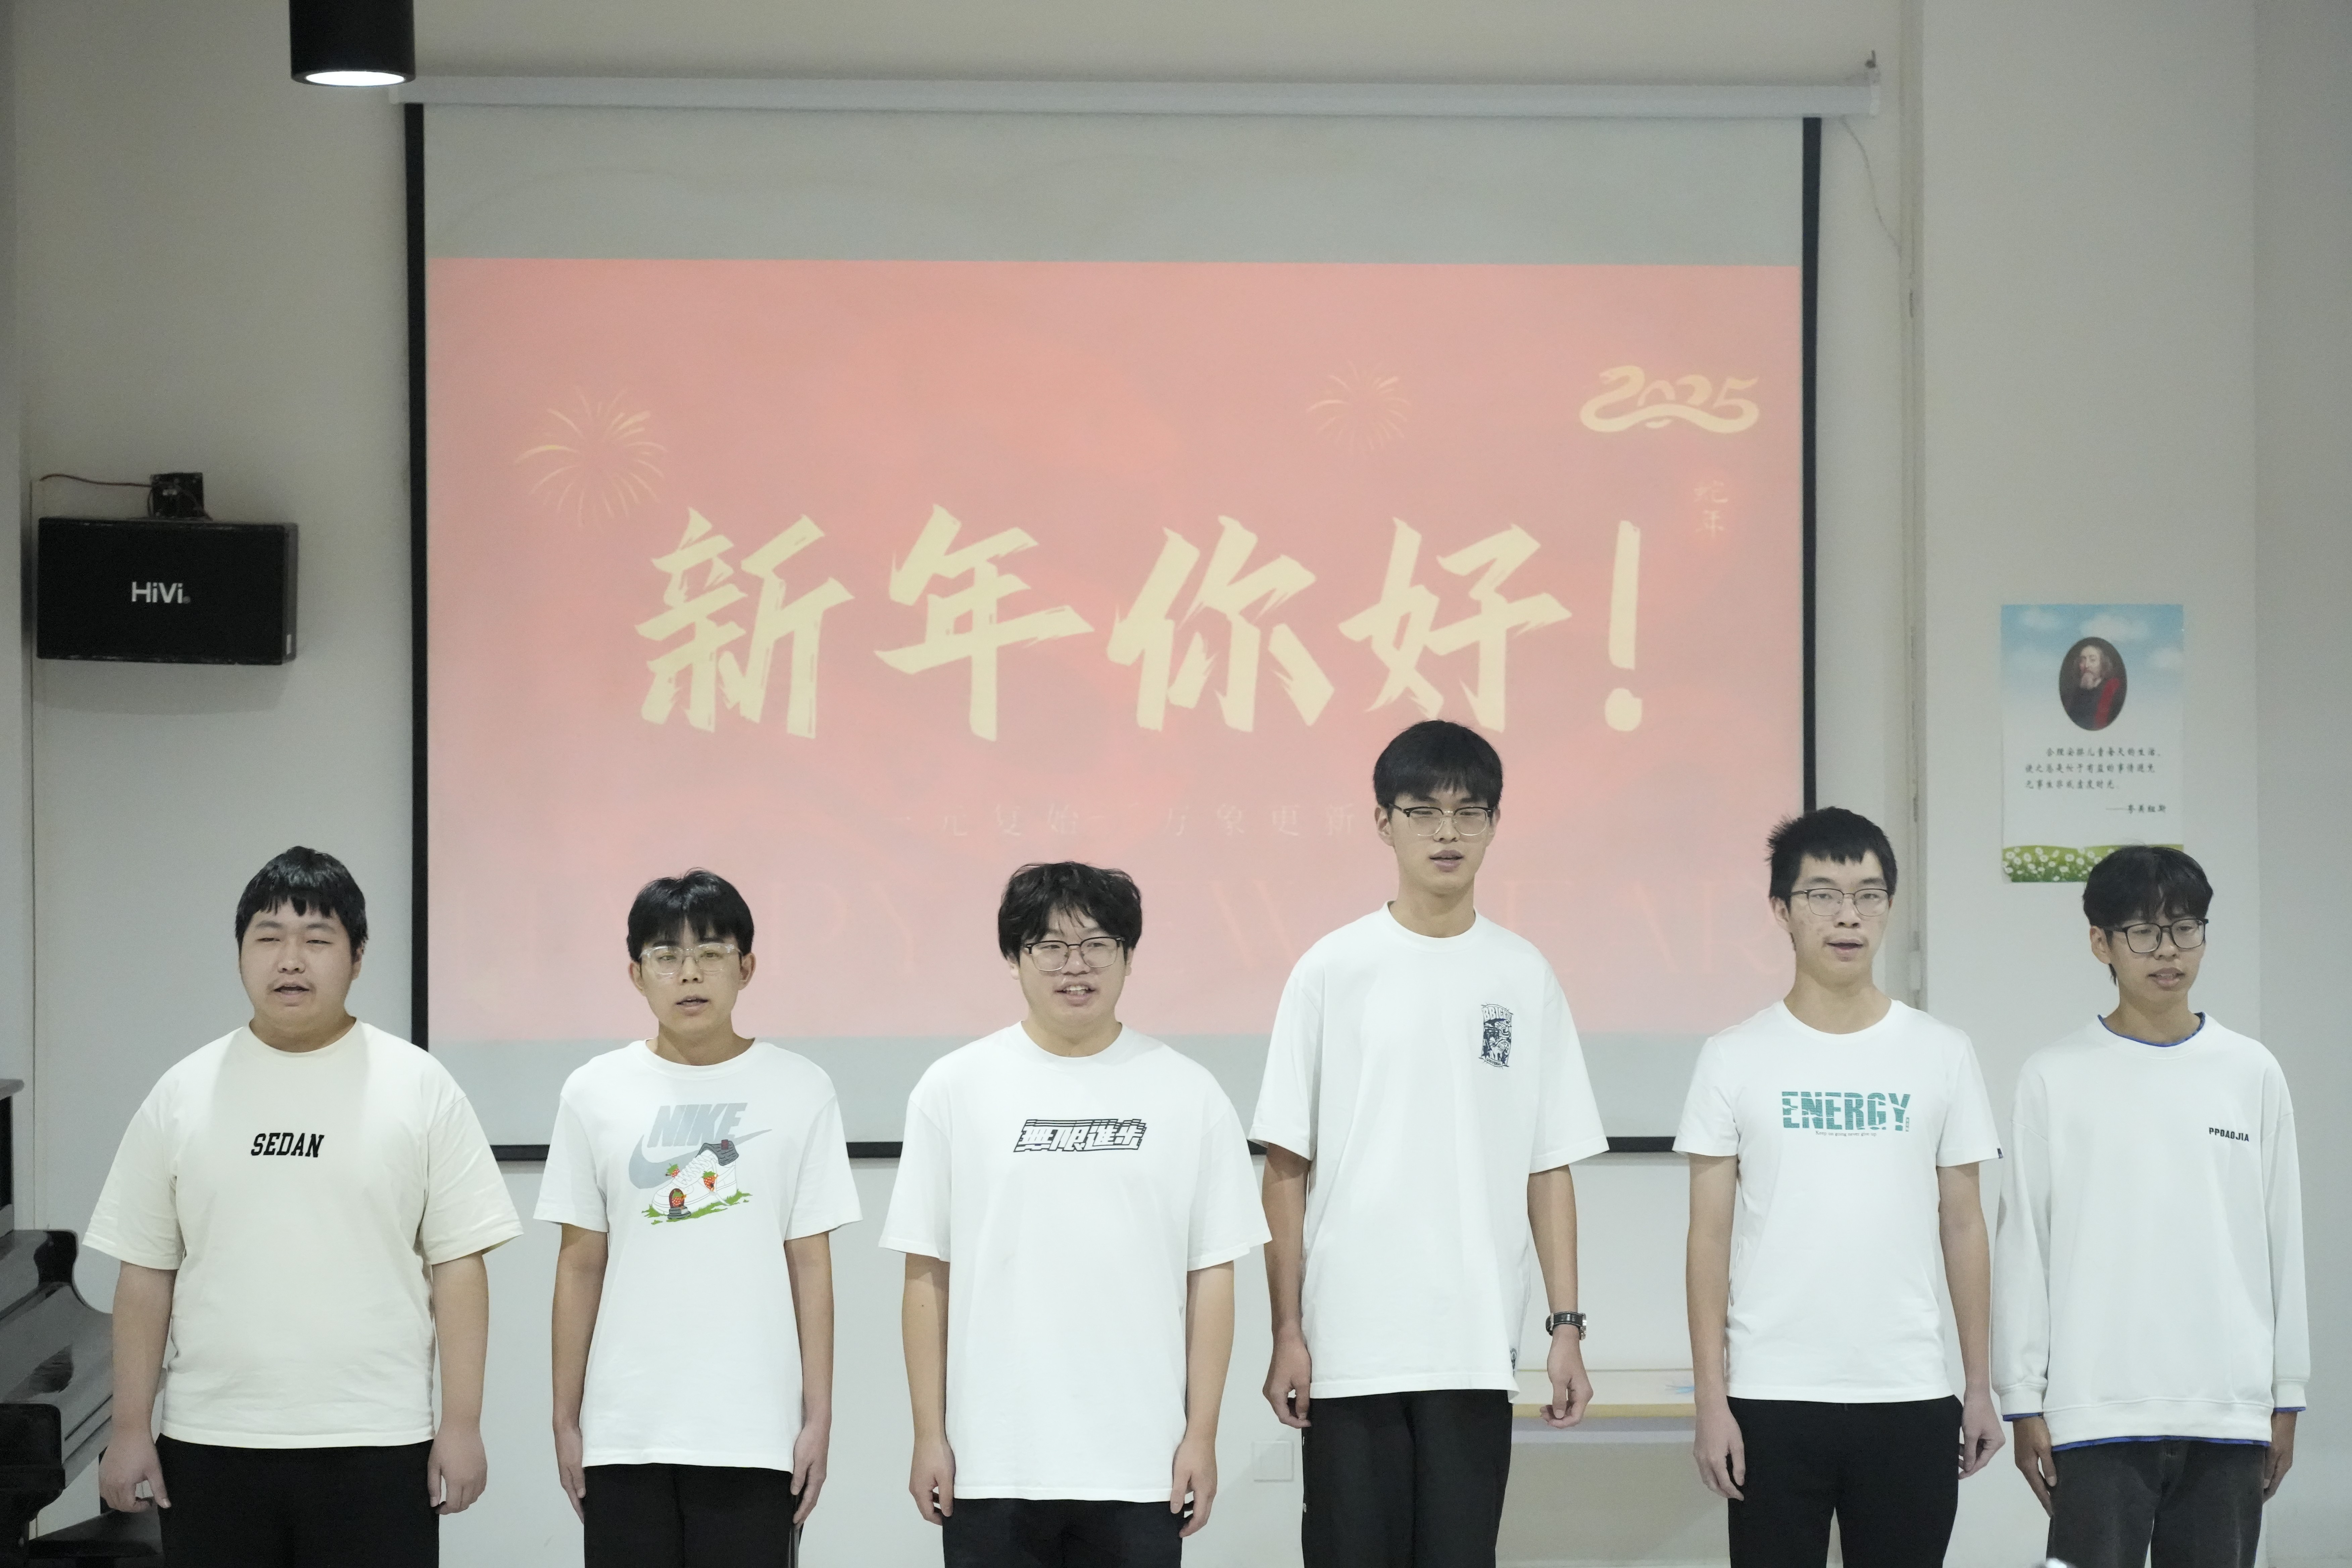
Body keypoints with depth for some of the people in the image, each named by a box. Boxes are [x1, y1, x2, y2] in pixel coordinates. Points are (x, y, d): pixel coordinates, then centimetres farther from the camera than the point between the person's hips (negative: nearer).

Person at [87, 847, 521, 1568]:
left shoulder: (420, 1087, 1)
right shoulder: (181, 1094, 6)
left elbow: (457, 1265, -1)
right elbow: (145, 1274, 8)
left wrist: (462, 1425, -6)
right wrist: (130, 1427, 3)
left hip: (375, 1446, -2)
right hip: (210, 1446, 2)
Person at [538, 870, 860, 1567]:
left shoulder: (801, 1090, 2)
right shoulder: (594, 1092, 5)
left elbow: (811, 1265, 2)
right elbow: (580, 1267, 7)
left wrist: (819, 1416, -1)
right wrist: (566, 1418, 5)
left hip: (754, 1431, -1)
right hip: (625, 1432, 1)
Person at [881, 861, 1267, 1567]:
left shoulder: (1189, 1093, 3)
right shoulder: (952, 1089, 3)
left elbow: (1211, 1276, 4)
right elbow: (927, 1276, 3)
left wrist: (1202, 1434, -1)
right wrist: (929, 1434, 0)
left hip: (1140, 1463, 0)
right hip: (993, 1463, 0)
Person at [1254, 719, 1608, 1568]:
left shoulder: (1524, 977, 6)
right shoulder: (1333, 971, 0)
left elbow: (1549, 1169, 8)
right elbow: (1286, 1171, 0)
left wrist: (1566, 1325, 2)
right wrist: (1287, 1331, -5)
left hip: (1478, 1347, 2)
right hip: (1349, 1345, -2)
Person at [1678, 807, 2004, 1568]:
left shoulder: (1942, 1055, 6)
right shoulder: (1736, 1058, 1)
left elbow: (1962, 1227, 9)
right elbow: (1710, 1236, 0)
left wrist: (1981, 1386, 6)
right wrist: (1710, 1398, -6)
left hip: (1911, 1398, 1)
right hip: (1773, 1398, -1)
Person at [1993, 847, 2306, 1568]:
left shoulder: (2253, 1073, 6)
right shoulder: (2057, 1077, 0)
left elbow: (2281, 1242, 9)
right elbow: (2024, 1248, 1)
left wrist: (2286, 1396, 7)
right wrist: (2024, 1400, -2)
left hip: (2230, 1413, 2)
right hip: (2097, 1412, -2)